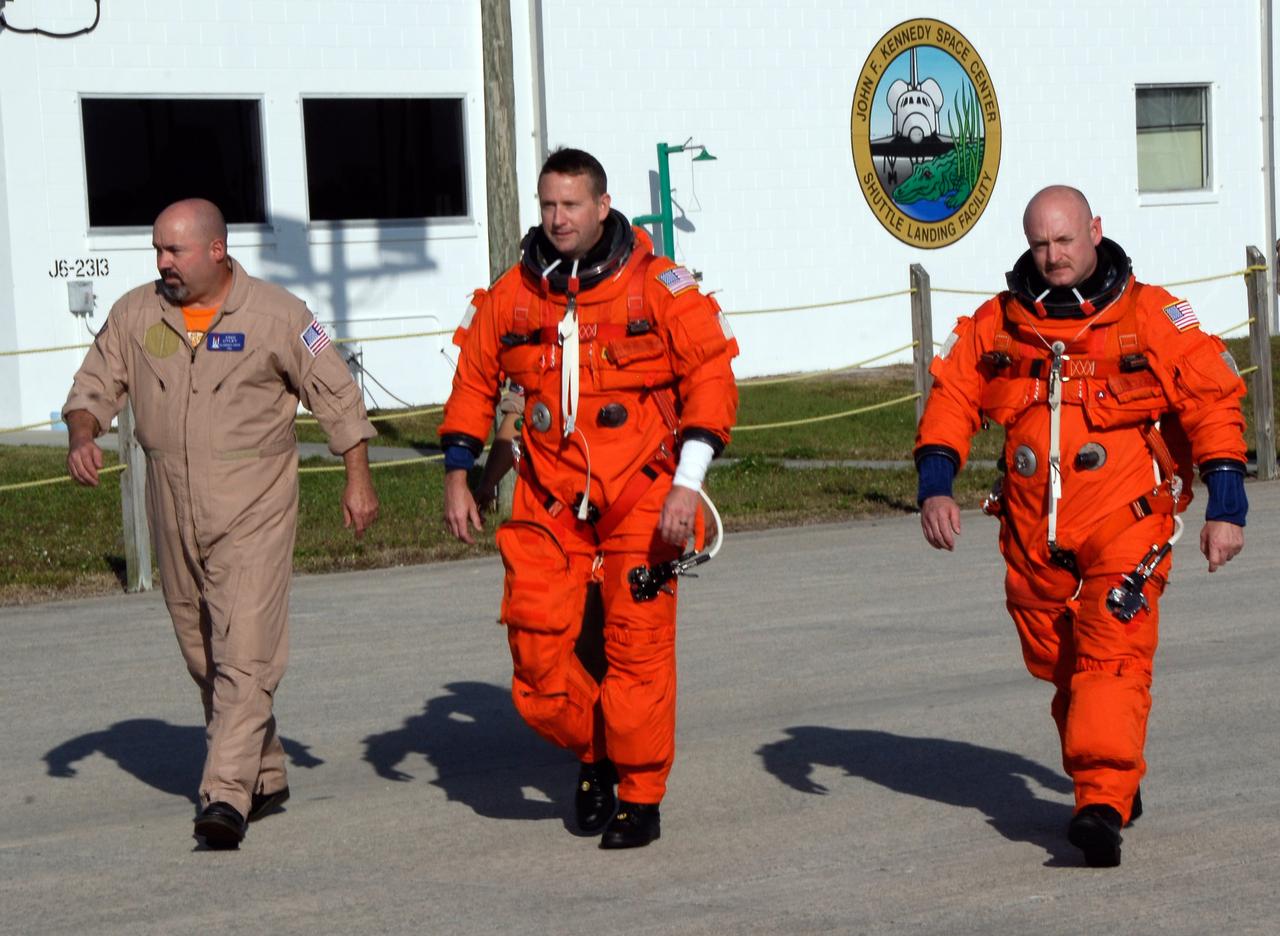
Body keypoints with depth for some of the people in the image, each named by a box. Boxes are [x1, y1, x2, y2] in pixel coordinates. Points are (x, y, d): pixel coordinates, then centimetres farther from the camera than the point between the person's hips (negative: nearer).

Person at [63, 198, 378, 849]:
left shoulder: (277, 316, -4)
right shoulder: (135, 314, 6)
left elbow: (336, 395, 1)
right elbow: (95, 385, 11)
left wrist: (358, 478, -2)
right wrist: (82, 436, -9)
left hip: (254, 514, -5)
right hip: (174, 518, 5)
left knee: (244, 653, -14)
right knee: (203, 658, 12)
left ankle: (228, 795, -18)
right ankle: (265, 778, 25)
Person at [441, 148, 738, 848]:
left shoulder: (658, 286, -4)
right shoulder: (510, 296, 7)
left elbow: (710, 376, -6)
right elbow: (474, 382, 17)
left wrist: (687, 483, -13)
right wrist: (457, 475, 10)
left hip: (641, 495, -3)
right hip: (548, 500, 3)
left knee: (638, 645, -3)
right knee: (535, 637, -6)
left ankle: (640, 796, 11)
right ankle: (591, 753, 21)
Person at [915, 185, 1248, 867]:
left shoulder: (1151, 316, -2)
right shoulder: (997, 324, 7)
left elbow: (1213, 400, -2)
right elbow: (951, 398, 8)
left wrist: (1225, 507, -6)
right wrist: (935, 487, -6)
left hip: (1125, 522, -4)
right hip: (1033, 531, 4)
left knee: (1112, 656, -17)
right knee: (1056, 663, 12)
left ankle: (1103, 804, -21)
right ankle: (1113, 783, 31)